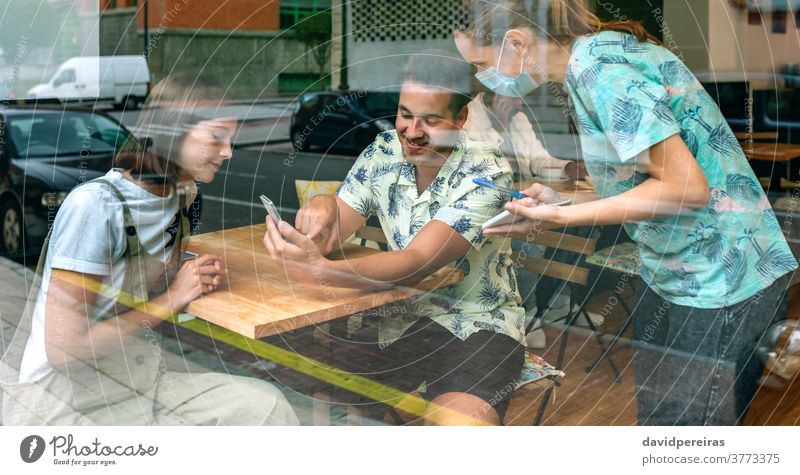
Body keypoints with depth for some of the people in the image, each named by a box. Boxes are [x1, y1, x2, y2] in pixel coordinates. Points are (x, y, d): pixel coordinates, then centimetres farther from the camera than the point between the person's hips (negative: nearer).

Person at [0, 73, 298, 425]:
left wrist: (199, 277, -2)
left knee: (268, 405, -14)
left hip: (136, 381, 7)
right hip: (55, 399, -7)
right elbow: (64, 349, -21)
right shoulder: (95, 204, -20)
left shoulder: (178, 198, 3)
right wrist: (171, 300, -16)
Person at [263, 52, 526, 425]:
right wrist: (322, 206, -28)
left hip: (478, 325, -3)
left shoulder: (487, 174, -16)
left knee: (457, 422, -33)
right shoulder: (382, 154, 0)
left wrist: (320, 271, -44)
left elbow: (416, 264, -28)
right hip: (403, 316, 4)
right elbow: (327, 237, -3)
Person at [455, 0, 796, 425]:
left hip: (719, 286, -9)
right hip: (668, 276, 9)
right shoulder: (601, 51, 7)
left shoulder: (600, 70, -21)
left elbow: (687, 186, -24)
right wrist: (560, 200, 2)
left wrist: (563, 218, -21)